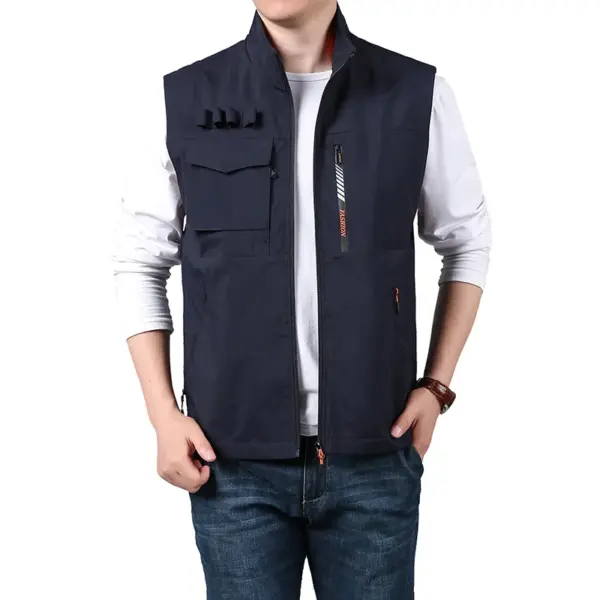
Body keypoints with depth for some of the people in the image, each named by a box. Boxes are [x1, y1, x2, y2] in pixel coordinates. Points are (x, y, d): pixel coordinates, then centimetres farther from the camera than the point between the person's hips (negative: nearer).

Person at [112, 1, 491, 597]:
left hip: (374, 458, 1)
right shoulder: (186, 99, -1)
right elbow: (140, 261, 6)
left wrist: (436, 385, 3)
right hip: (234, 462, 0)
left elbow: (466, 242, 11)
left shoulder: (416, 94, -1)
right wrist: (164, 415, 0)